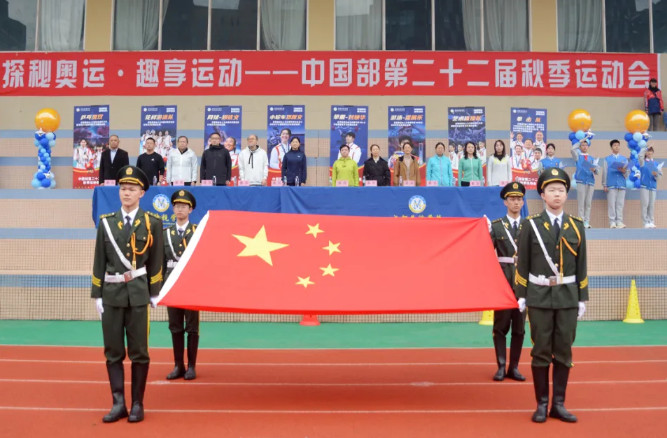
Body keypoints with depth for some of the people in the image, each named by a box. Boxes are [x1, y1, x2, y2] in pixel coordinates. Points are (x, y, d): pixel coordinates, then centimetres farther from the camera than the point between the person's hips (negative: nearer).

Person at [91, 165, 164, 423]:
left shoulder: (152, 223, 0)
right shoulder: (106, 222, 5)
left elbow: (156, 262, 1)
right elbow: (99, 262, 5)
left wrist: (155, 294, -2)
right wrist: (97, 295, 2)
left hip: (138, 294, -2)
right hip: (111, 293, 2)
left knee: (138, 352, 4)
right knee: (113, 351, 6)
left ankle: (137, 404, 15)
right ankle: (118, 403, 15)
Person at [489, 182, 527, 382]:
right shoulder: (496, 226, 1)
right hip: (503, 281, -2)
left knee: (519, 326, 8)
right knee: (501, 326, 2)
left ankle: (514, 367, 17)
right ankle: (501, 367, 10)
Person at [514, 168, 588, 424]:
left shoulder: (576, 226, 5)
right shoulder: (531, 224, -2)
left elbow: (581, 265, 7)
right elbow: (522, 263, -1)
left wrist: (582, 299, 5)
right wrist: (520, 296, -4)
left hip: (568, 297, 2)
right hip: (540, 297, -2)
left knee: (564, 352, 7)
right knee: (541, 352, 3)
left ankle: (559, 404, 17)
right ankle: (542, 405, 13)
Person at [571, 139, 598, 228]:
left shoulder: (591, 158, 18)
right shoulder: (578, 157, 13)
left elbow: (597, 171, 10)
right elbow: (573, 149, -8)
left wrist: (594, 170, -13)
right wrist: (580, 141, 5)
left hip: (590, 181, 3)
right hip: (581, 181, -3)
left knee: (588, 203, 1)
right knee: (581, 203, -6)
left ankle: (587, 222, 3)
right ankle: (581, 221, -5)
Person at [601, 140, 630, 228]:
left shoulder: (624, 159, 16)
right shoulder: (607, 159, 11)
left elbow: (628, 173, 13)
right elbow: (604, 172, 6)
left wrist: (624, 171, -10)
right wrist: (604, 185, -2)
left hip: (621, 184, 2)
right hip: (611, 185, -2)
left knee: (620, 204, -1)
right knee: (611, 203, -5)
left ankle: (619, 222, 0)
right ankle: (612, 222, -4)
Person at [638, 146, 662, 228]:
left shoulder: (656, 164, 14)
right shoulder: (643, 162, 7)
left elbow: (658, 177, 10)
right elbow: (640, 155, -15)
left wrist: (656, 175, -12)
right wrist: (647, 148, -5)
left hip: (653, 187, 3)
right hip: (644, 186, -3)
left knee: (652, 205, 0)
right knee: (645, 204, -8)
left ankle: (651, 222, 5)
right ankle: (646, 222, -6)